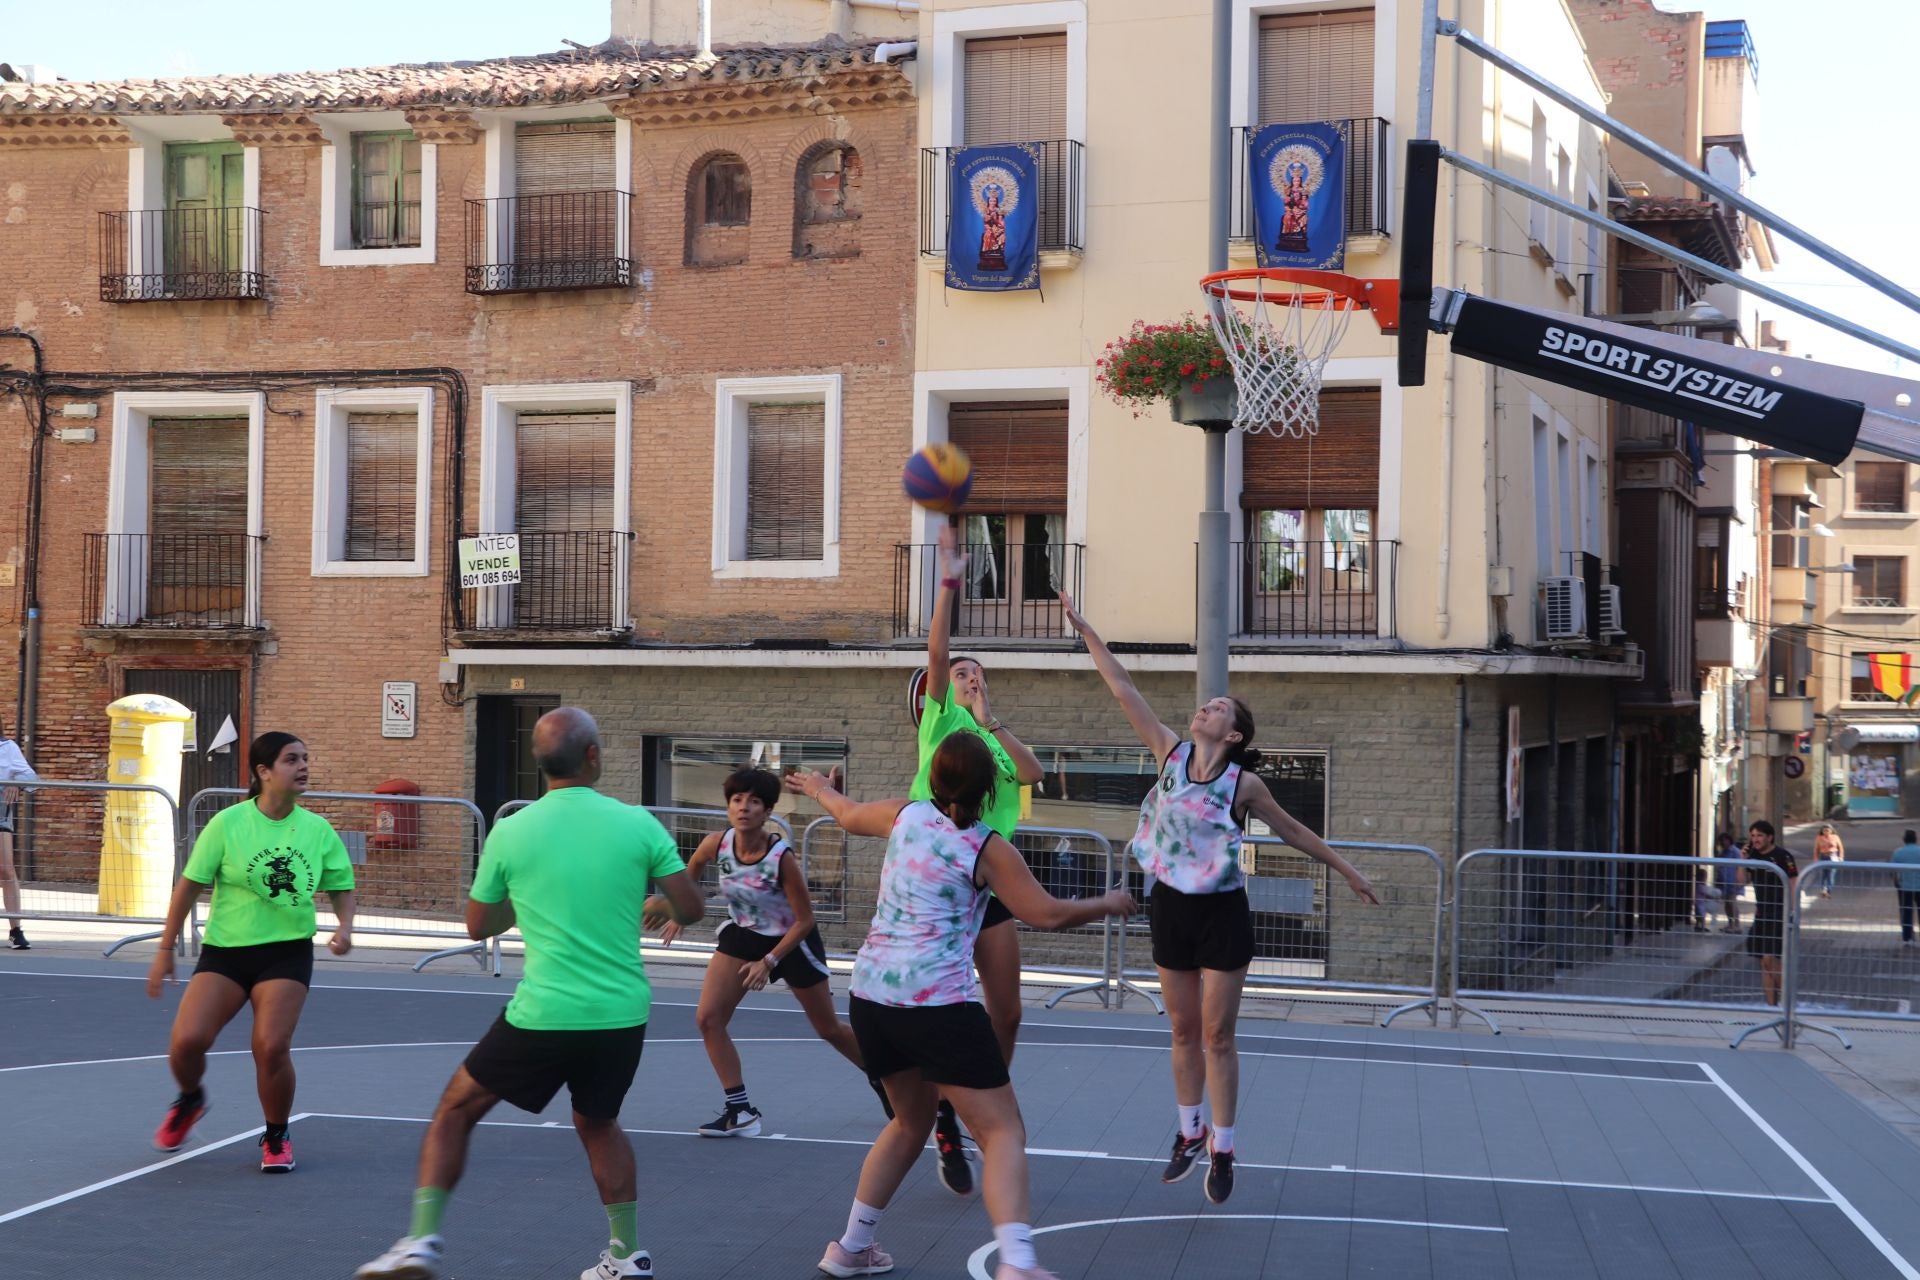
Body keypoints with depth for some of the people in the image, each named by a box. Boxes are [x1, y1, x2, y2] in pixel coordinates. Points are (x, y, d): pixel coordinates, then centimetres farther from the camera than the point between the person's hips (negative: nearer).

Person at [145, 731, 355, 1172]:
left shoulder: (319, 830, 0)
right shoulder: (228, 823, -7)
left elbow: (341, 888, 12)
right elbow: (190, 885, 0)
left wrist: (344, 926, -8)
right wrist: (166, 949, 1)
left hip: (287, 952, 0)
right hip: (224, 951, 0)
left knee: (272, 1047, -15)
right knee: (187, 1040, -13)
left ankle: (277, 1137, 12)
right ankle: (189, 1100, 24)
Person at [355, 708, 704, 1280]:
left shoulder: (510, 832, -3)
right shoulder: (638, 823, -4)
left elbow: (477, 926, 10)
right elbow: (690, 909, 0)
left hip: (543, 1016, -2)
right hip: (622, 1015, 2)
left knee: (457, 1109, 16)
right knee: (598, 1123, 27)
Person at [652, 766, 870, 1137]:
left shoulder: (783, 858, -31)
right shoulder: (717, 844, -19)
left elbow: (804, 920, -21)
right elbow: (691, 869, 7)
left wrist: (769, 961, -25)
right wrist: (678, 914, 3)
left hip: (791, 940, -4)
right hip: (742, 934, 4)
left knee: (830, 1030, 10)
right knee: (707, 1018, -11)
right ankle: (740, 1110, -2)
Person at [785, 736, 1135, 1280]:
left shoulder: (904, 816, 8)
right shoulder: (989, 849, -5)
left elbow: (848, 814, 29)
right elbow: (1048, 914, -4)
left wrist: (817, 786, 50)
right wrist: (1107, 904, 14)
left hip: (871, 995, 7)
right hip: (938, 1002, -7)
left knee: (912, 1120, 27)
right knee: (1003, 1132, -5)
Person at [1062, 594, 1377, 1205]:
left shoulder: (1244, 783, -7)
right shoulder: (1170, 752, -2)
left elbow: (1294, 832, 7)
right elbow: (1124, 690, -3)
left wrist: (1348, 871, 11)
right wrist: (1085, 630, -4)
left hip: (1221, 914, -3)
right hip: (1170, 908, 3)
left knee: (1217, 1036, 2)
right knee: (1184, 1032, 13)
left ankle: (1222, 1147, 12)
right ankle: (1189, 1132, 28)